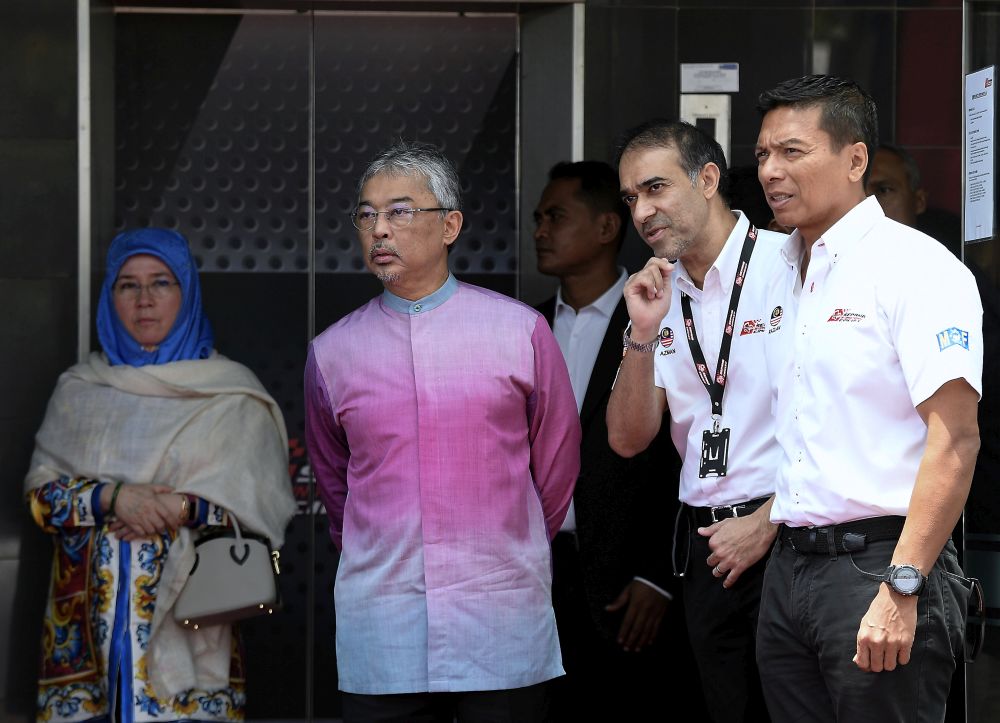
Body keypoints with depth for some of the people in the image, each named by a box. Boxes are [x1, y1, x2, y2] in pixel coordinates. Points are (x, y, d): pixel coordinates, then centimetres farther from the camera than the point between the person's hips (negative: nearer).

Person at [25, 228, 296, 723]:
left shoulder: (231, 394, 3)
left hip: (189, 618, -2)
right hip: (92, 617, 2)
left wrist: (182, 509, -16)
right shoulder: (79, 390, 10)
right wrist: (113, 498, -14)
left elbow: (266, 502, -1)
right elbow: (40, 493, 4)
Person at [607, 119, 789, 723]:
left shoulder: (790, 266, -10)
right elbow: (629, 440, 7)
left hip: (787, 536, -6)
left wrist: (767, 524, -12)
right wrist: (643, 336, -8)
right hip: (708, 548, 6)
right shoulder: (660, 297, 11)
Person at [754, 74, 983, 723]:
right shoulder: (789, 278, 16)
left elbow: (955, 439, -18)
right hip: (790, 567, 8)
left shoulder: (914, 266, -9)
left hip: (878, 566, -8)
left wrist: (900, 588, -23)